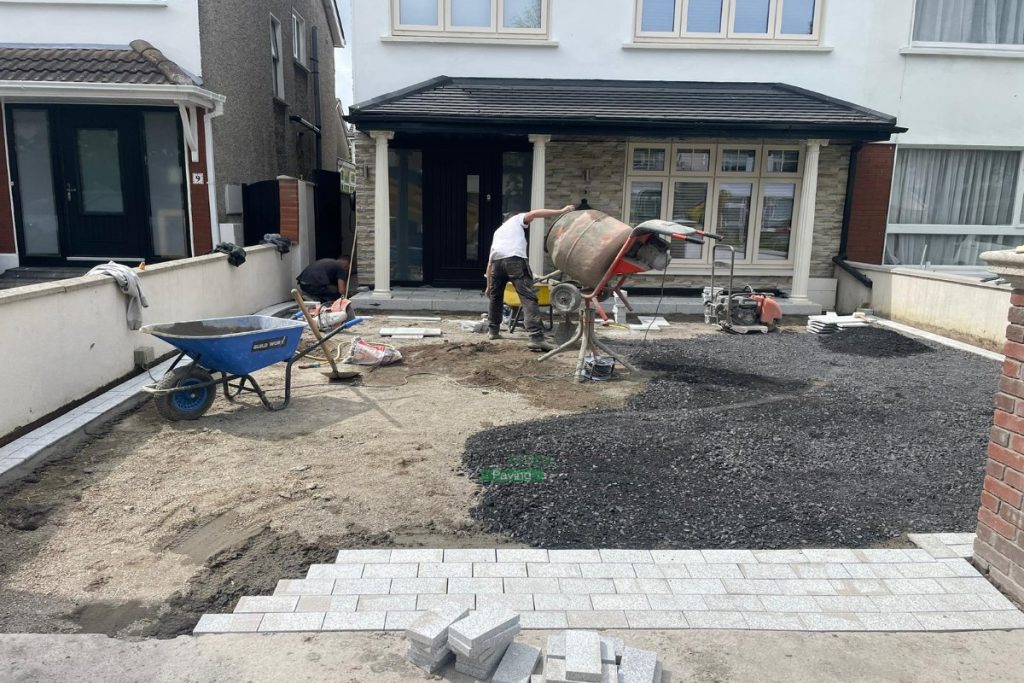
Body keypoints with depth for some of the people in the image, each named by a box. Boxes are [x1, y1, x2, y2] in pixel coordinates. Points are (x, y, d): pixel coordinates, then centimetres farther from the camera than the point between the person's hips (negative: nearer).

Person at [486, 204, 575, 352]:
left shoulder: (498, 231, 38)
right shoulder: (518, 219, 25)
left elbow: (490, 262, 34)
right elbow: (534, 214, 1)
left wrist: (489, 286, 38)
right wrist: (561, 211, 1)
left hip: (497, 260, 6)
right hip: (515, 259, -6)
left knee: (496, 296, 27)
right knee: (528, 298, -12)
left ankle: (493, 330, 38)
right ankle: (536, 338, -23)